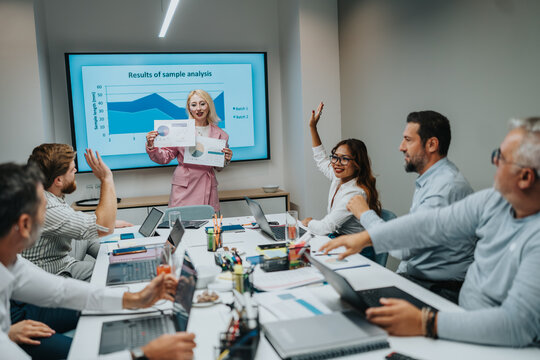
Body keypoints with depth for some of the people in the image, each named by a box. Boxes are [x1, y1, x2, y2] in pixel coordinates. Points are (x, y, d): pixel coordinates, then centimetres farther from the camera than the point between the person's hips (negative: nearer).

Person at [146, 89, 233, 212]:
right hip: (183, 188, -2)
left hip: (207, 188, 2)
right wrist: (151, 146, -11)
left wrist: (226, 160, -3)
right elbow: (165, 157, 4)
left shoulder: (219, 133, 8)